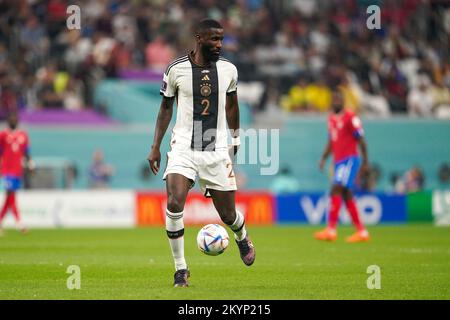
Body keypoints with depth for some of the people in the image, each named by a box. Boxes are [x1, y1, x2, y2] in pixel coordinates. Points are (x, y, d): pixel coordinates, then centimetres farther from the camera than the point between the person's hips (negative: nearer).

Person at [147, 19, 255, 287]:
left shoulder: (228, 69, 1)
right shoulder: (176, 69, -5)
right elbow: (166, 108, 6)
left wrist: (235, 136, 27)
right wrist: (156, 147, 3)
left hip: (217, 150, 2)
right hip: (183, 148, -2)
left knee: (228, 214, 5)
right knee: (174, 204, -22)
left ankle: (243, 239, 44)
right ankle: (181, 269, -9)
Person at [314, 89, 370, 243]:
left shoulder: (350, 117, -8)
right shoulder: (331, 118, 15)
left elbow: (361, 140, -8)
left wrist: (365, 161, -9)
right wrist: (324, 158, 12)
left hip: (349, 159, -8)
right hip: (338, 161, 8)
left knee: (336, 190, -19)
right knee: (347, 195, 8)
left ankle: (331, 229, -23)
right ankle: (361, 232, 14)